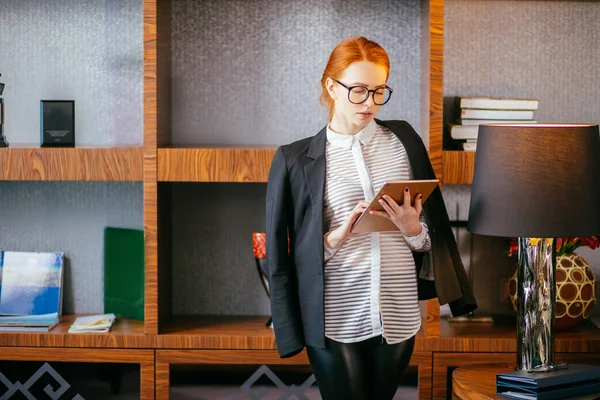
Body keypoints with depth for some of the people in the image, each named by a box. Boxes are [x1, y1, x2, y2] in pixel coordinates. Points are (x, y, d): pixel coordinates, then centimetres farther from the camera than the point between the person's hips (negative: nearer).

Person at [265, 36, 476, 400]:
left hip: (399, 316, 3)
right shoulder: (295, 159, 0)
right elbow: (280, 254, 1)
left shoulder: (404, 140, 8)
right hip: (335, 320, -2)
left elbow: (435, 226, 12)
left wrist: (413, 229, -9)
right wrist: (336, 238, -14)